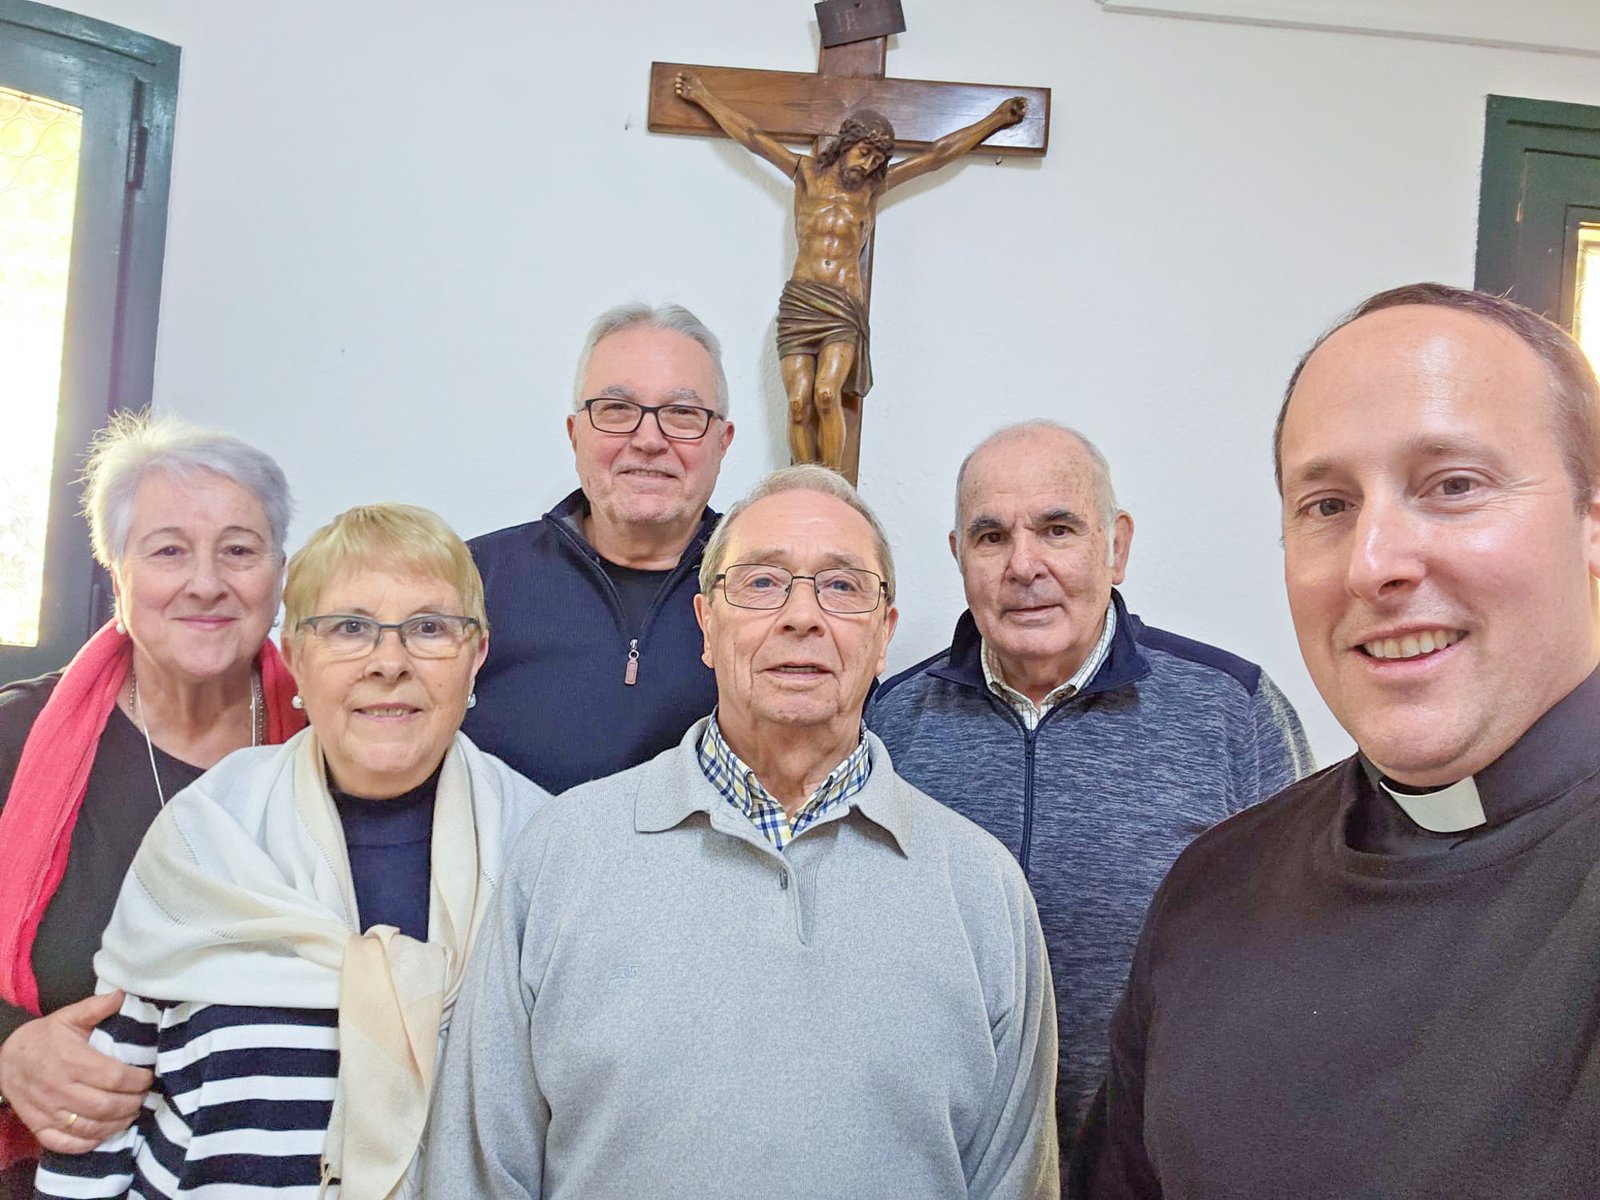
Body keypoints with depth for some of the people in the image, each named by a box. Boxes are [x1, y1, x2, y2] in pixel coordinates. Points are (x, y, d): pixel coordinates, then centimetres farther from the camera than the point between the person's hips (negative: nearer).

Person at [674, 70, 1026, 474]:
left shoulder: (874, 187, 14)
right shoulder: (807, 173, 12)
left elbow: (939, 154, 20)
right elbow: (750, 136, 19)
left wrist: (994, 121, 26)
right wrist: (703, 96, 26)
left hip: (845, 307, -1)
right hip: (799, 302, 1)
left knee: (827, 394, -21)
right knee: (799, 404, -10)